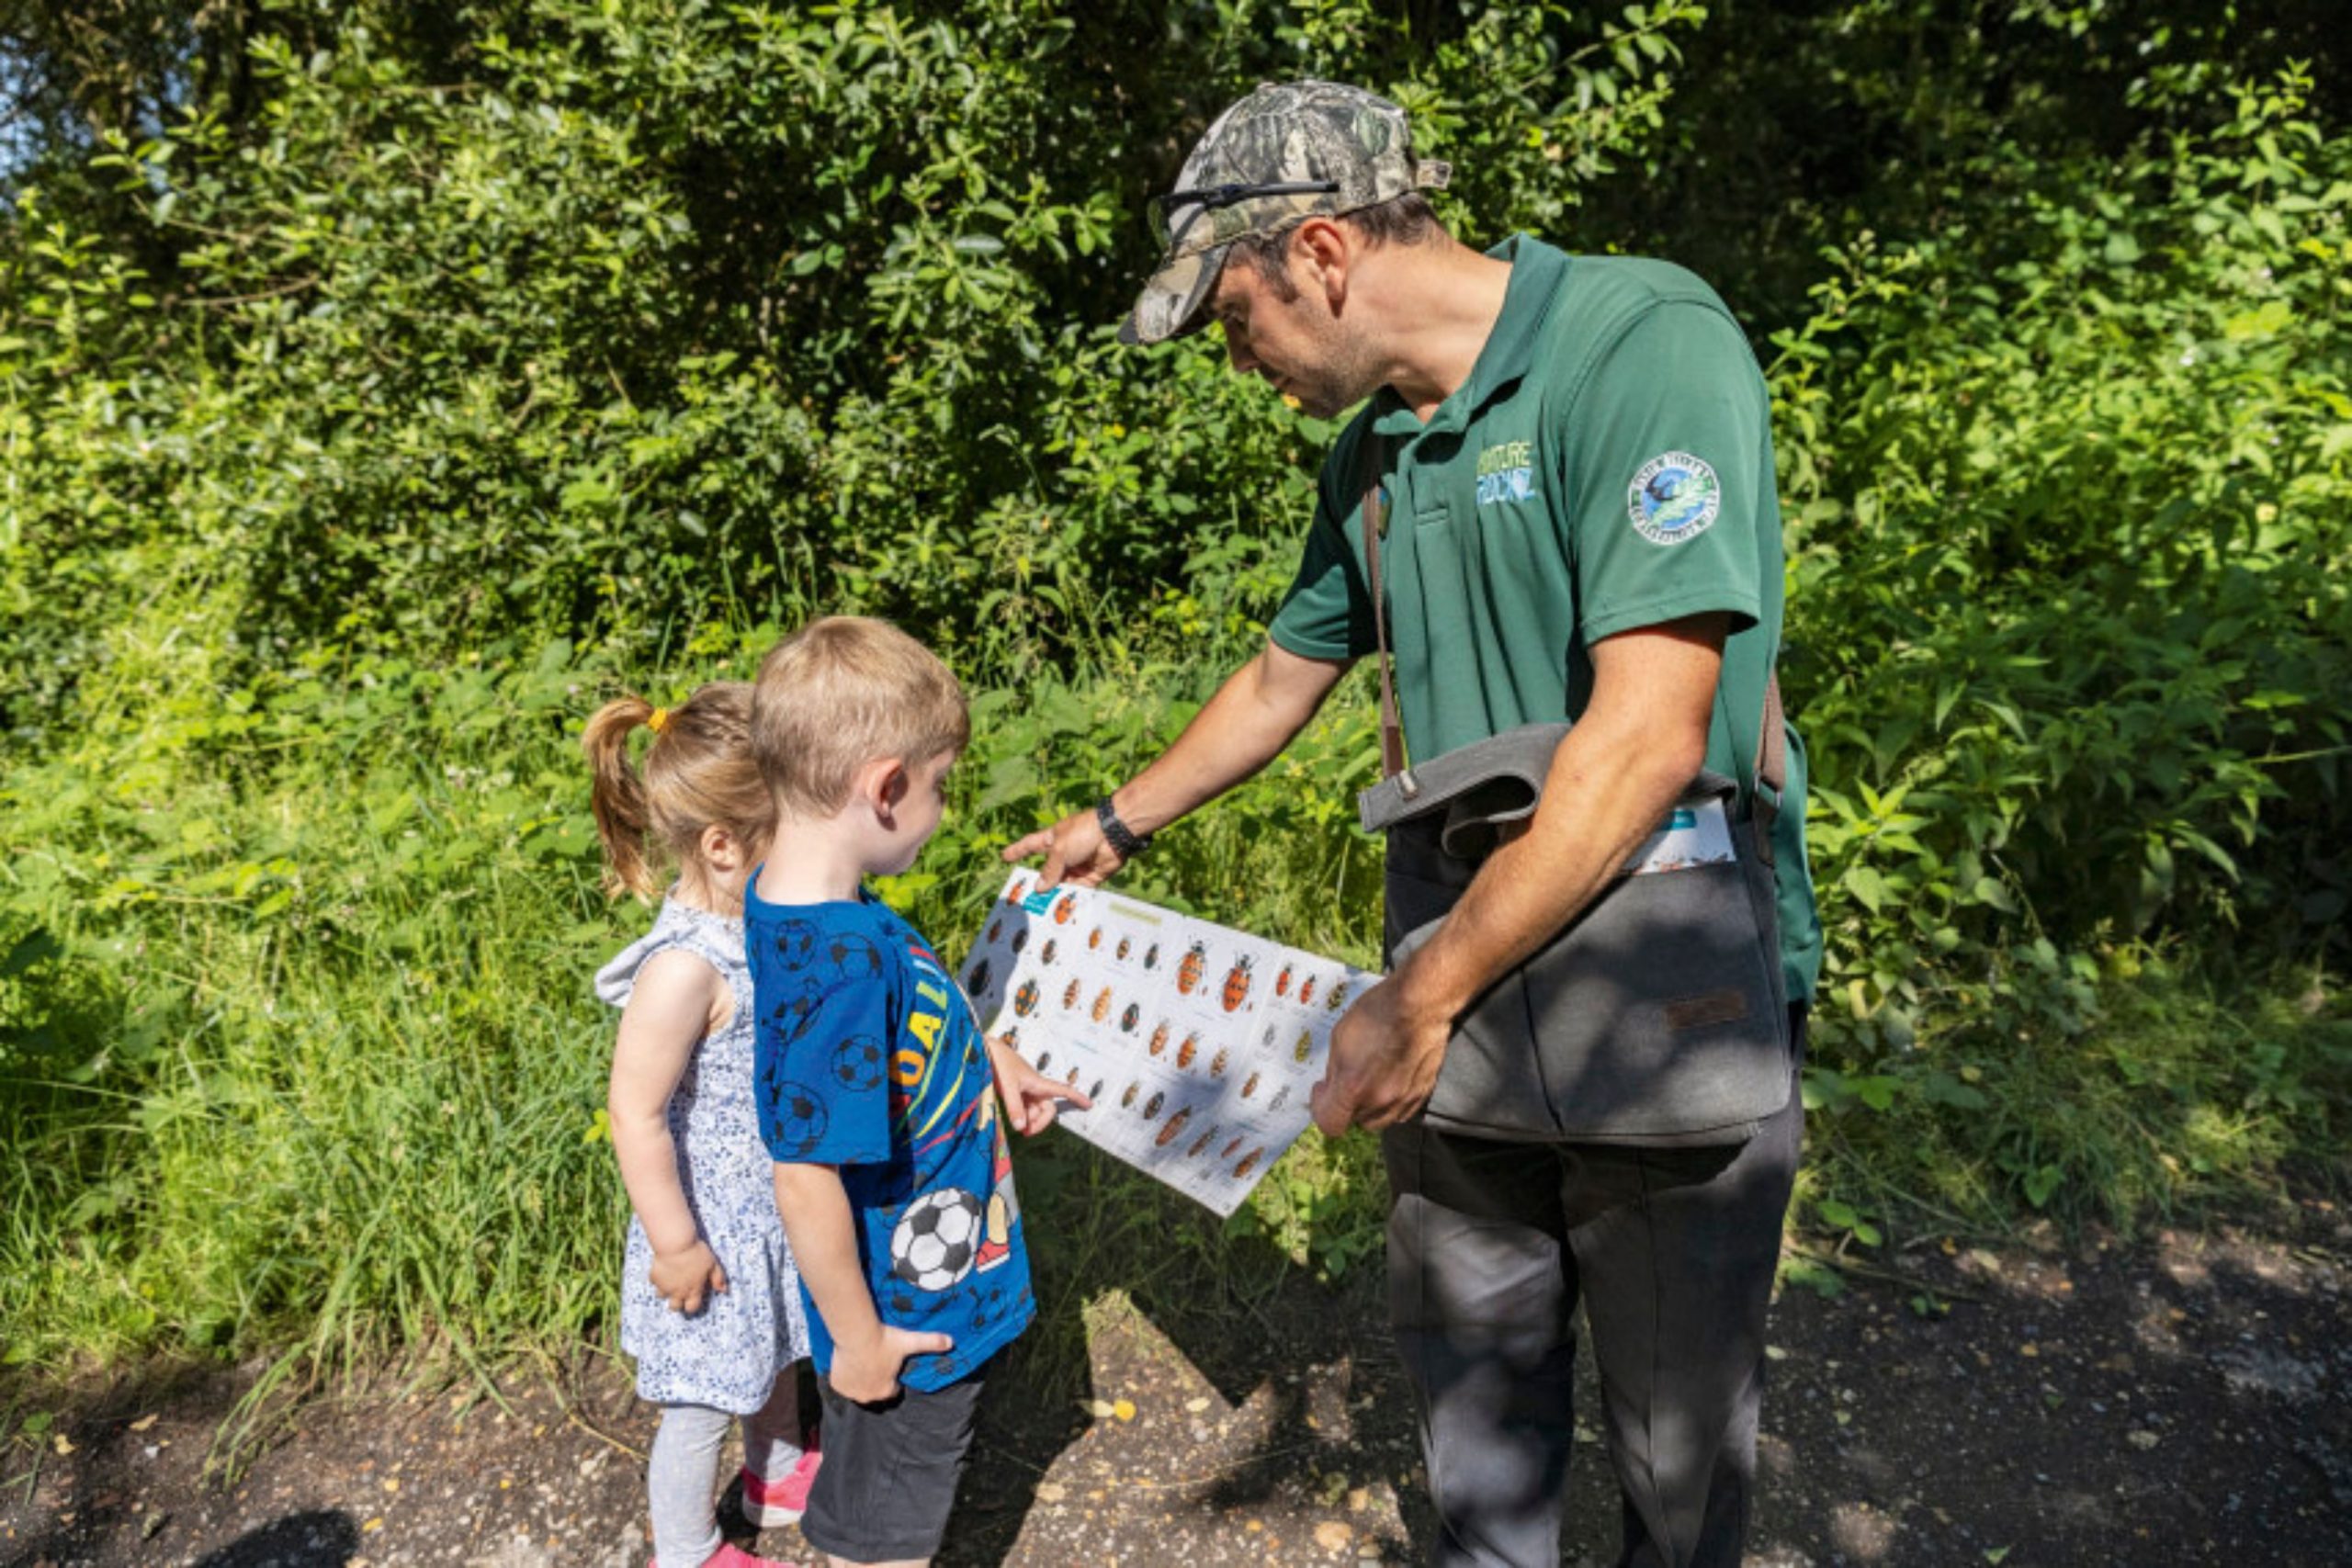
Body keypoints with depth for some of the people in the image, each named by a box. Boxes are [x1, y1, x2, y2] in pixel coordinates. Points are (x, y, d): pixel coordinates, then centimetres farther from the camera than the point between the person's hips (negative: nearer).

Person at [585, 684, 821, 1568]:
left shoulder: (762, 921, -7)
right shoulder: (687, 966, -33)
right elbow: (635, 1112, -27)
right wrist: (675, 1243, -19)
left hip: (778, 1206, 8)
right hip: (716, 1228, -8)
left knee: (777, 1354, 30)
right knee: (704, 1402, 15)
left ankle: (779, 1476, 56)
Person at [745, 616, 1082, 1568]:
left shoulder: (804, 902, -8)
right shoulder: (838, 964, -36)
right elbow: (806, 1177, -30)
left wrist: (988, 1060, 7)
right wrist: (858, 1340, -19)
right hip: (903, 1323, -8)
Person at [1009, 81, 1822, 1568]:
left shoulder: (1646, 343, -18)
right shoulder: (1379, 444, 6)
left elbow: (1649, 733, -27)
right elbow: (1285, 675, 19)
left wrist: (1422, 995, -22)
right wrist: (1117, 824, 28)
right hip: (1473, 1000, 6)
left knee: (1679, 1424, 15)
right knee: (1470, 1360, 22)